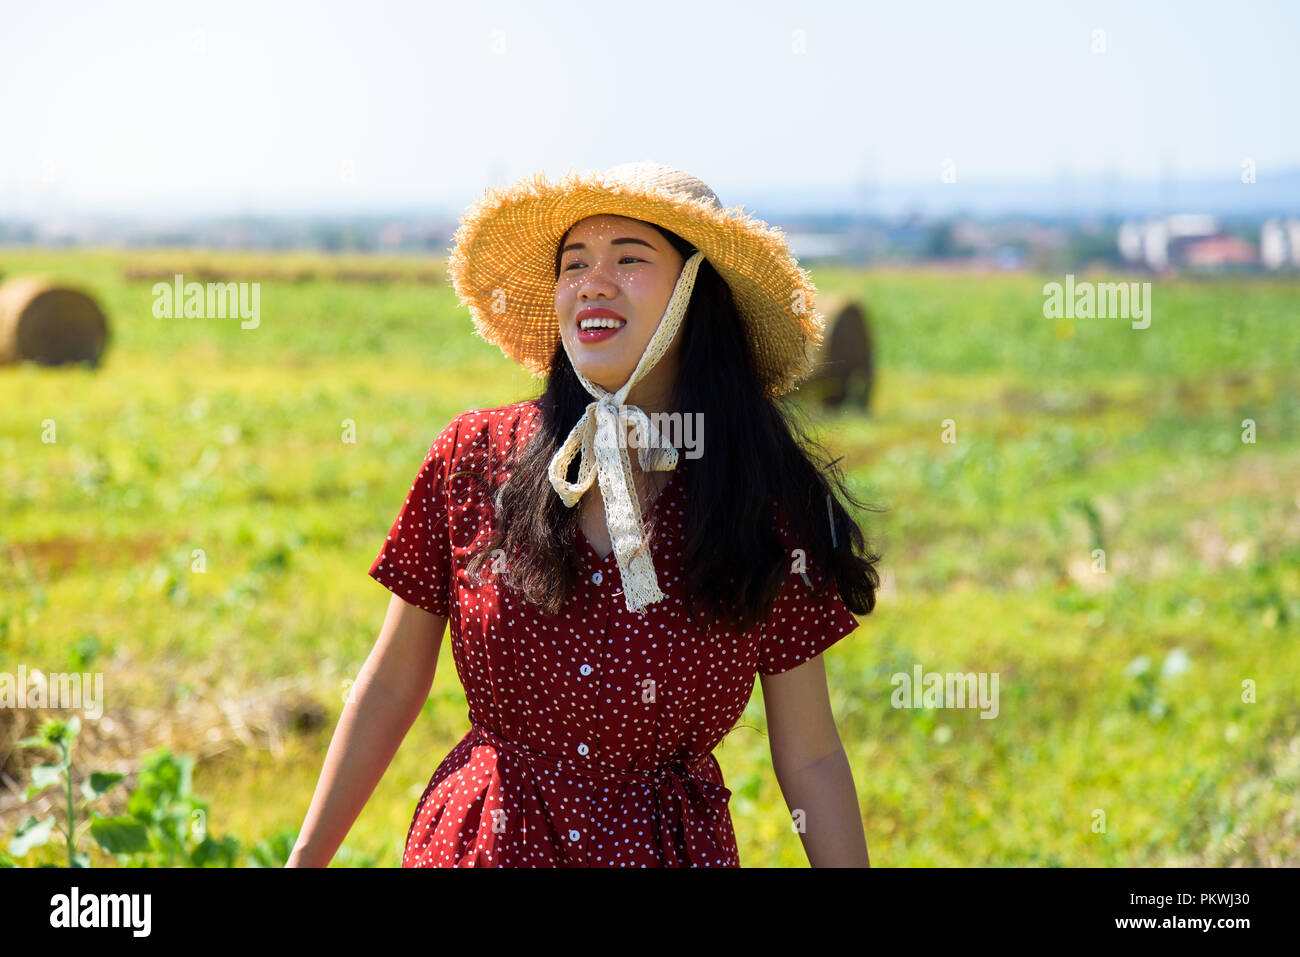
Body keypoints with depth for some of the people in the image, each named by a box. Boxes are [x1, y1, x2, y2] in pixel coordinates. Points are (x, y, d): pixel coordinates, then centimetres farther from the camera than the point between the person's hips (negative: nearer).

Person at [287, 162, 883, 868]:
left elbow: (809, 757, -4)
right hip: (478, 840, 1)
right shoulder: (473, 458, -6)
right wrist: (306, 859, 3)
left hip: (672, 847, 0)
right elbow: (390, 685, 2)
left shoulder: (767, 500, -8)